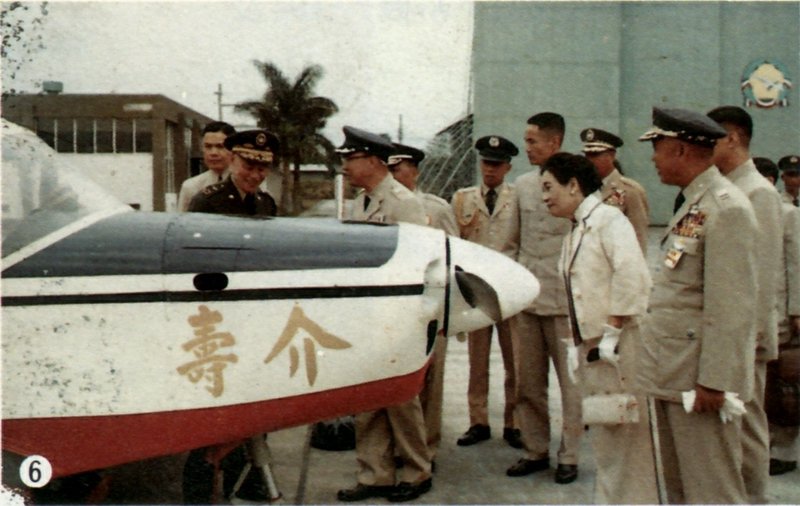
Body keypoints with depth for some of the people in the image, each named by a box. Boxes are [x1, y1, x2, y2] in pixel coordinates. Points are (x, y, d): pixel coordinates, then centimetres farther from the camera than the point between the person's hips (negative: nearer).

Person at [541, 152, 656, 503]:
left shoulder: (609, 219, -10)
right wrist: (582, 342, 11)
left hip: (618, 345, -8)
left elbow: (632, 275, -22)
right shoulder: (575, 232, 16)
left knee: (627, 433, 0)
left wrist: (612, 332, -21)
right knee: (603, 435, 16)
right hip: (591, 345, 9)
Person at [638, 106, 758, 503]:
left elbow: (731, 307, -20)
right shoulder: (692, 205, 15)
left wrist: (713, 380, -21)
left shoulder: (727, 209, -15)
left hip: (699, 380, -10)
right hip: (671, 376, 10)